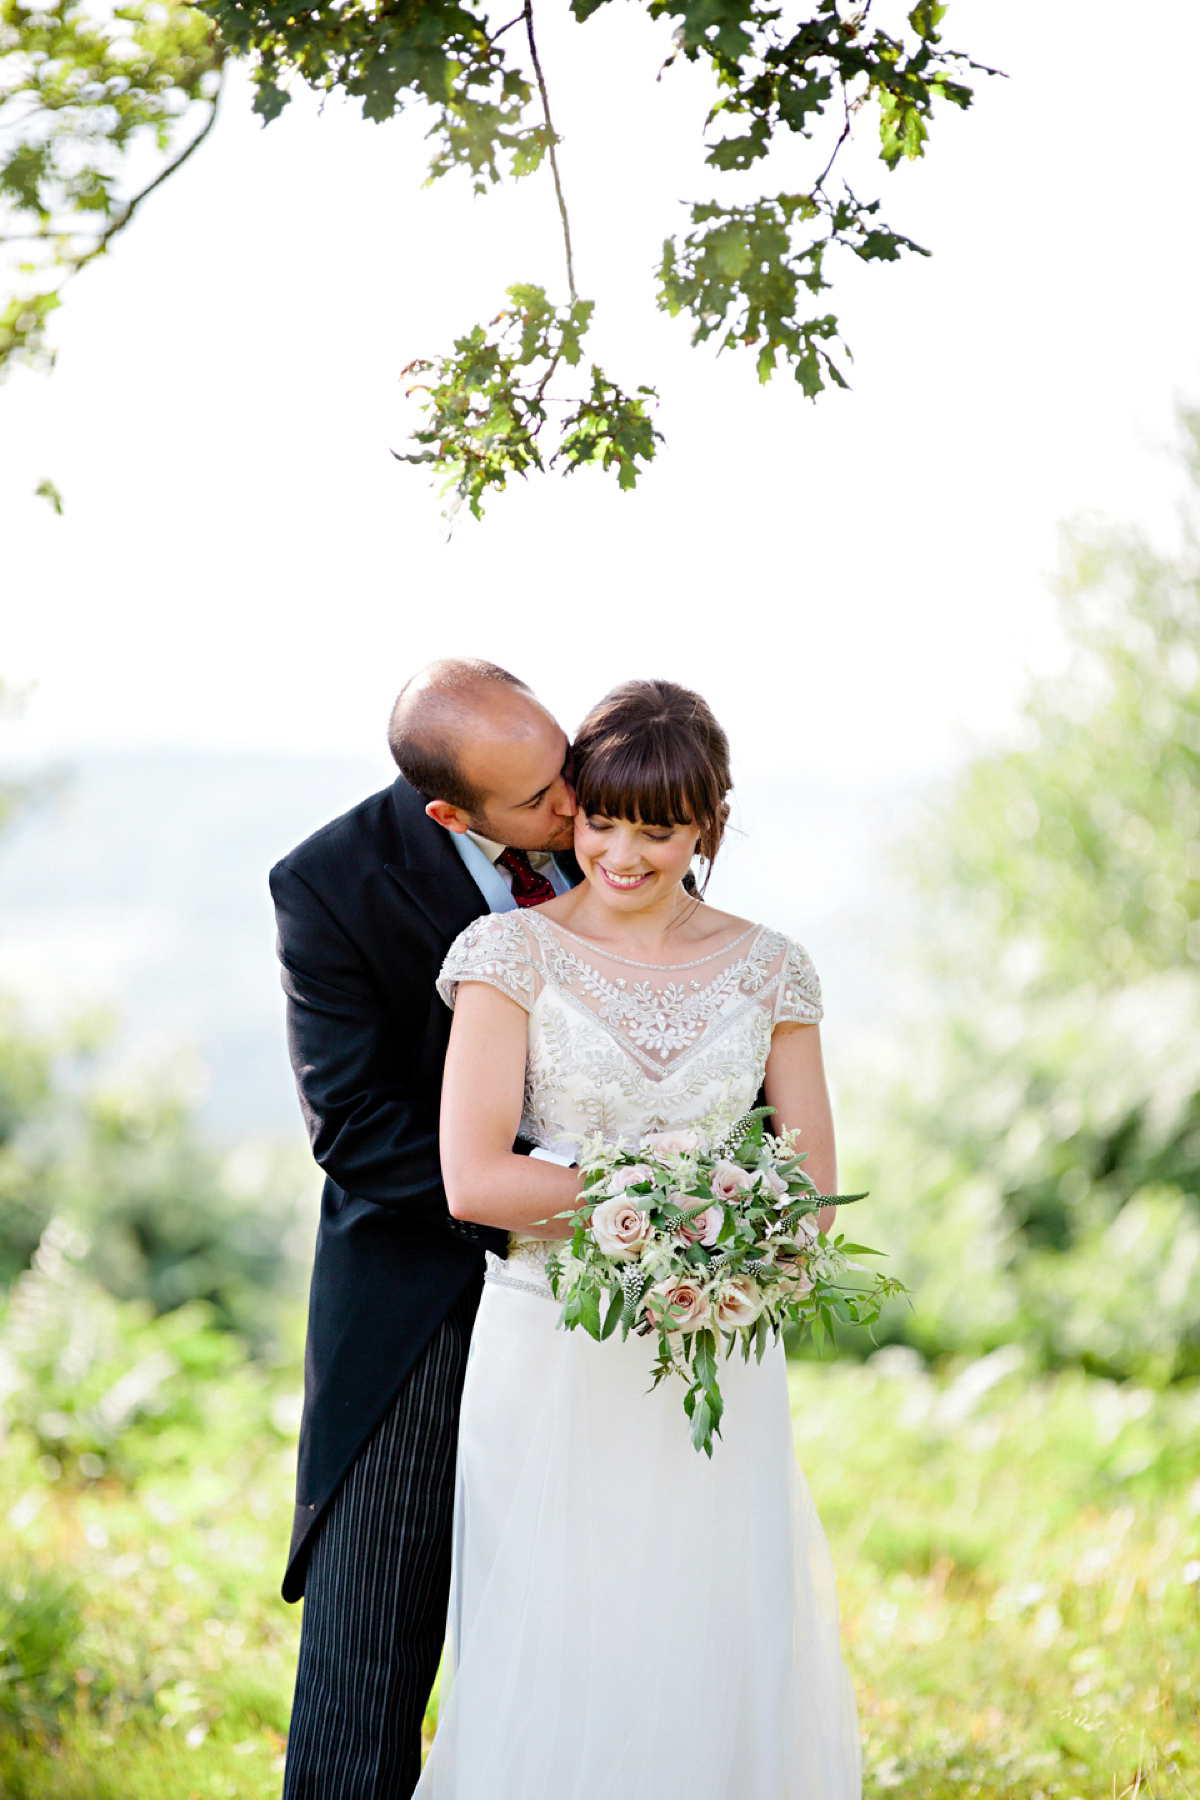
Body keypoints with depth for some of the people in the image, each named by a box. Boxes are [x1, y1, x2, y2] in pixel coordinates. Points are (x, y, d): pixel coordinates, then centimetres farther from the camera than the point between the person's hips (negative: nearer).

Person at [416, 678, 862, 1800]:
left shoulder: (768, 970, 6)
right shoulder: (512, 952, -2)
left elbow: (811, 1191, 3)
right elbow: (473, 1179, -11)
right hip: (551, 1359, -2)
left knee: (713, 1657, 4)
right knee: (551, 1657, 0)